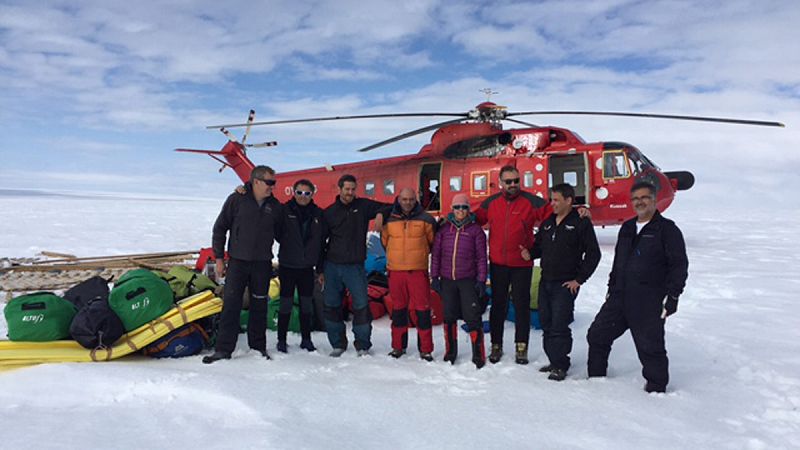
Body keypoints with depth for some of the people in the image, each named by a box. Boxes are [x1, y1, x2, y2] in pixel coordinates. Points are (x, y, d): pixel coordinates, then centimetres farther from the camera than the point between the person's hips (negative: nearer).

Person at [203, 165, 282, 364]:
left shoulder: (275, 206, 6)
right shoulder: (237, 200, -2)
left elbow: (280, 232, 17)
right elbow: (220, 228, 2)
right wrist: (219, 257, -1)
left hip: (263, 264, 2)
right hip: (238, 261, -2)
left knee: (259, 306, 8)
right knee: (231, 304, -3)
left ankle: (258, 346, 19)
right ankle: (224, 349, 4)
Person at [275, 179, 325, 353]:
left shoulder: (318, 214, 5)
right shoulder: (285, 210, -5)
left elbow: (321, 242, 8)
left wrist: (321, 268, 7)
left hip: (307, 267, 3)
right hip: (287, 266, -3)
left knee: (307, 305, 10)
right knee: (286, 304, 3)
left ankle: (306, 339, 22)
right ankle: (281, 340, 14)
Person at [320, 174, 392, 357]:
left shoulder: (363, 206, 4)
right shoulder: (329, 212, 6)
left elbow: (389, 208, 5)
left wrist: (380, 215, -18)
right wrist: (320, 270, 7)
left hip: (355, 266, -1)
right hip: (332, 266, 2)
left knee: (361, 305, -4)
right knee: (332, 306, 6)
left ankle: (362, 345, 9)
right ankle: (338, 344, 20)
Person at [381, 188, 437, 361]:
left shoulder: (426, 219, -1)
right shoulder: (389, 220, 3)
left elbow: (432, 241, 9)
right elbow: (385, 241, 17)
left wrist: (419, 255, 10)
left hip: (419, 271, -2)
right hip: (395, 271, 2)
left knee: (423, 309, 0)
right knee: (398, 308, 11)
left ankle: (425, 349, 10)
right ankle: (398, 346, 23)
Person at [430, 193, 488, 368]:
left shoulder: (476, 229, -1)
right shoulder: (444, 228, 5)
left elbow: (481, 257, 0)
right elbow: (436, 253, 8)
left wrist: (481, 280, -4)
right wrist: (434, 277, 4)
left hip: (468, 280, -3)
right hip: (447, 280, 3)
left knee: (472, 317, -5)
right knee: (449, 316, 12)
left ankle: (478, 355, 6)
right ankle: (450, 352, 26)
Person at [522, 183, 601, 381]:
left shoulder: (581, 222, -7)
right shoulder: (547, 223, 13)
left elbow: (593, 254, -7)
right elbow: (539, 246, 20)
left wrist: (579, 279, -9)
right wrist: (530, 253, -4)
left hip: (566, 284, -7)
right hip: (545, 282, 7)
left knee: (559, 325, -7)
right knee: (546, 324, 11)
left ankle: (561, 366, 5)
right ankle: (554, 361, 23)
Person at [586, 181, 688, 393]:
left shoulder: (667, 229, -4)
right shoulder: (627, 228, 16)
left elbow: (679, 265, -8)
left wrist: (672, 296, -14)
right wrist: (611, 288, 20)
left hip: (649, 303, -7)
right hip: (620, 298, 7)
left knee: (650, 346, 0)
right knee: (597, 335, 9)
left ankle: (656, 388, 20)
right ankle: (596, 377, 25)